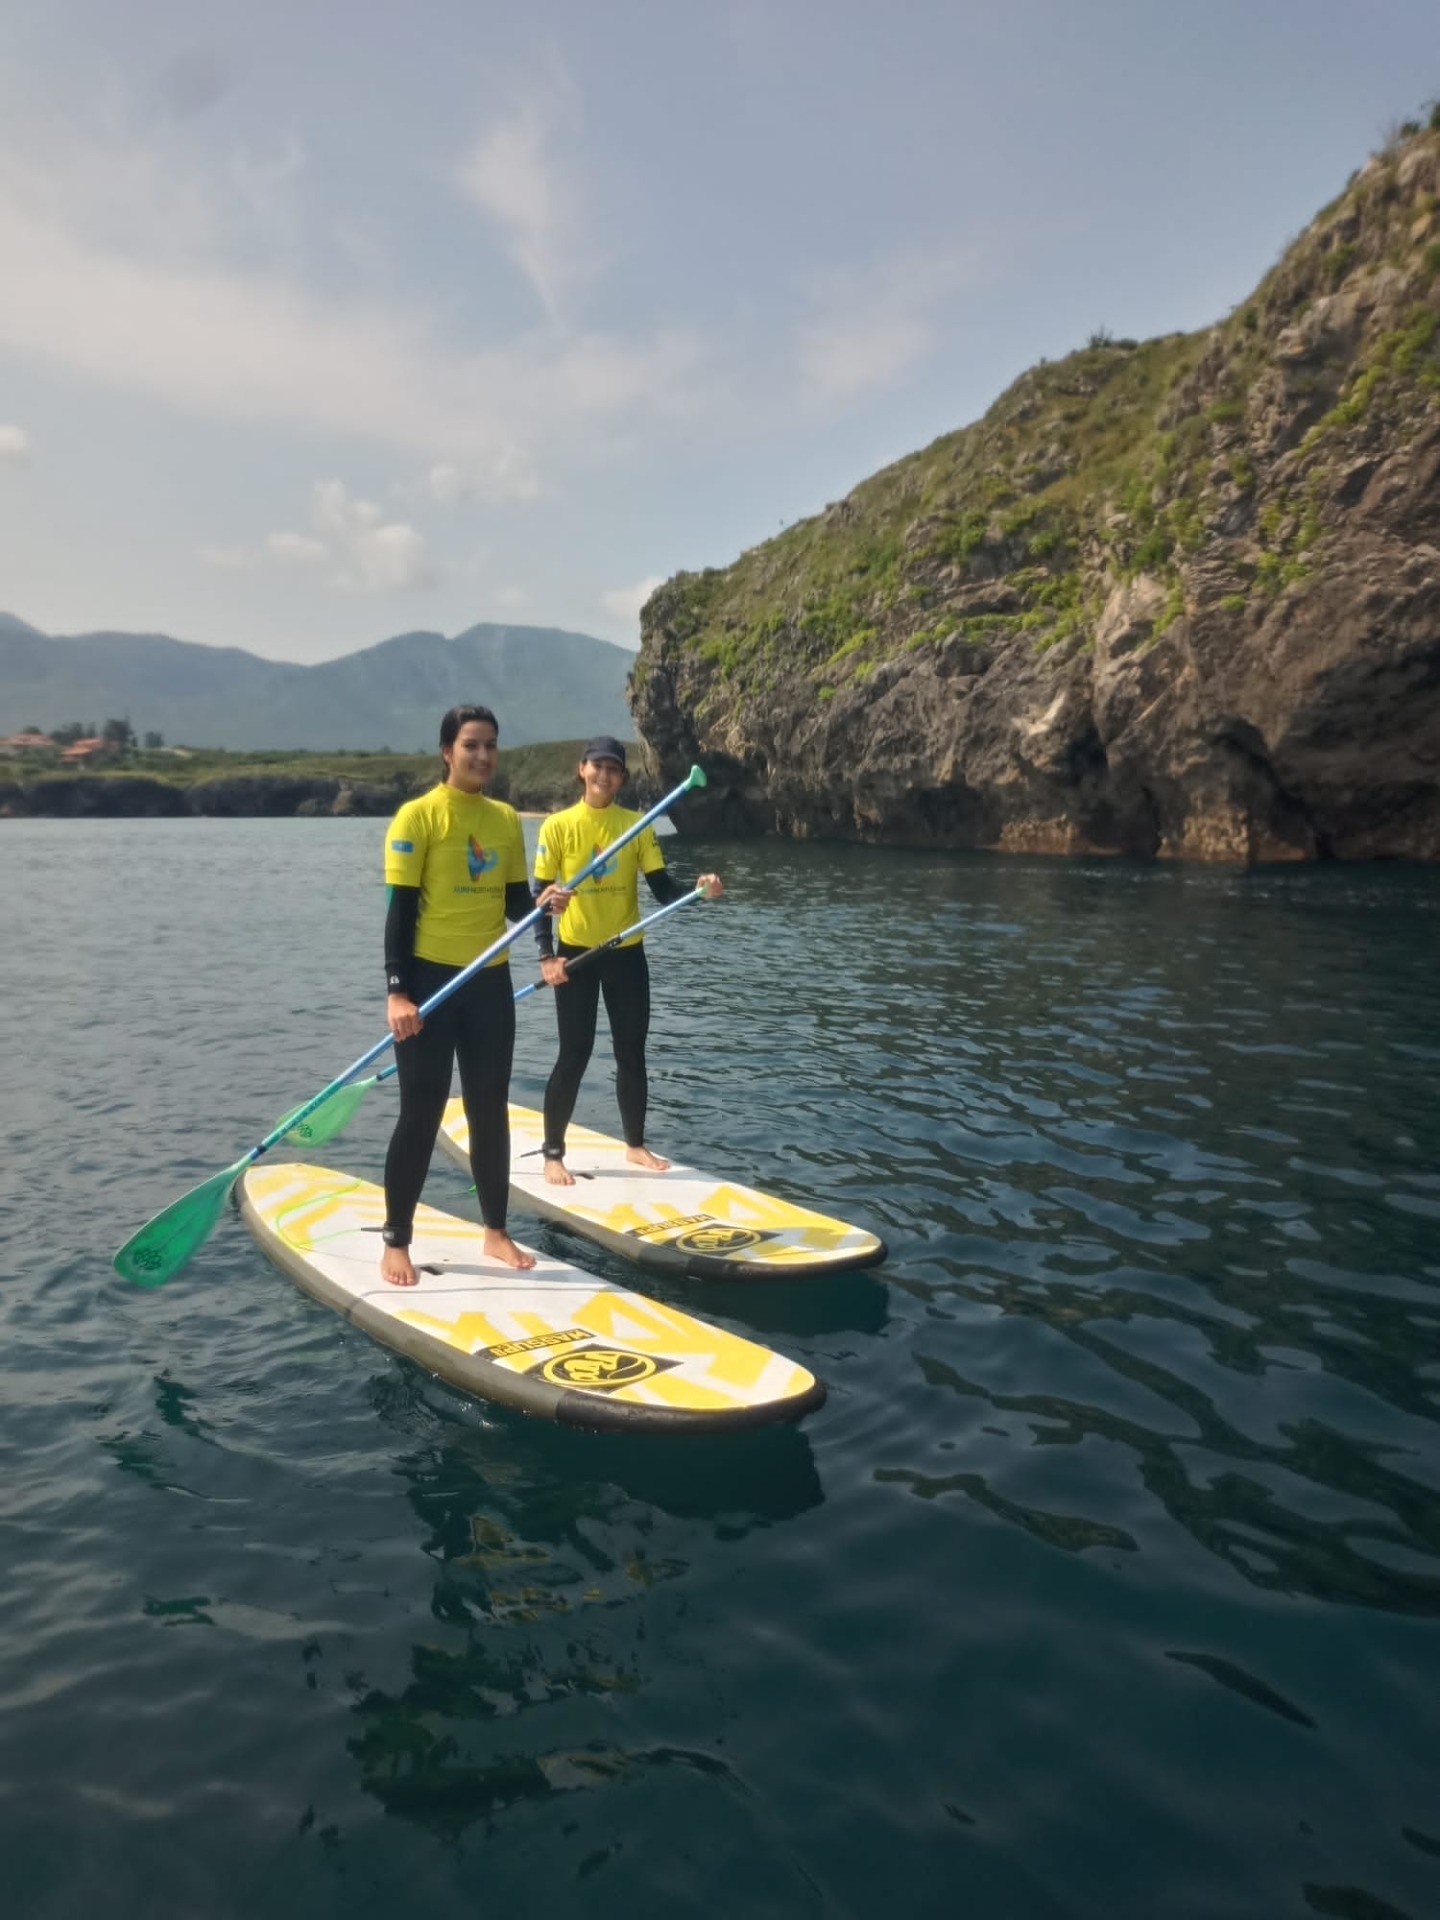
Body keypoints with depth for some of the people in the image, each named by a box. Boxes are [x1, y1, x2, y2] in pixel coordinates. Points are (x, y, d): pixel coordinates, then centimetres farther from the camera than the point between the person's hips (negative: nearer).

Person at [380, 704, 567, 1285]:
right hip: (430, 980, -5)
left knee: (491, 1111, 11)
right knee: (422, 1115, 0)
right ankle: (395, 1242, 15)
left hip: (491, 981, 5)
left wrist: (543, 903, -11)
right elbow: (400, 910, -12)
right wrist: (397, 991, -19)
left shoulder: (506, 818, 8)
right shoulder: (417, 816, -9)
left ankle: (495, 1232, 24)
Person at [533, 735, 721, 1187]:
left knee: (632, 1052, 11)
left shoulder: (638, 826, 1)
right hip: (576, 953, -3)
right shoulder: (558, 826, -5)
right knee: (574, 1056, -1)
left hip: (626, 953, 3)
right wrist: (546, 955, -14)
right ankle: (553, 1154, 13)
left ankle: (636, 1144, 27)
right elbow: (540, 895, -5)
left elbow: (662, 888, -5)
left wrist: (698, 890, -25)